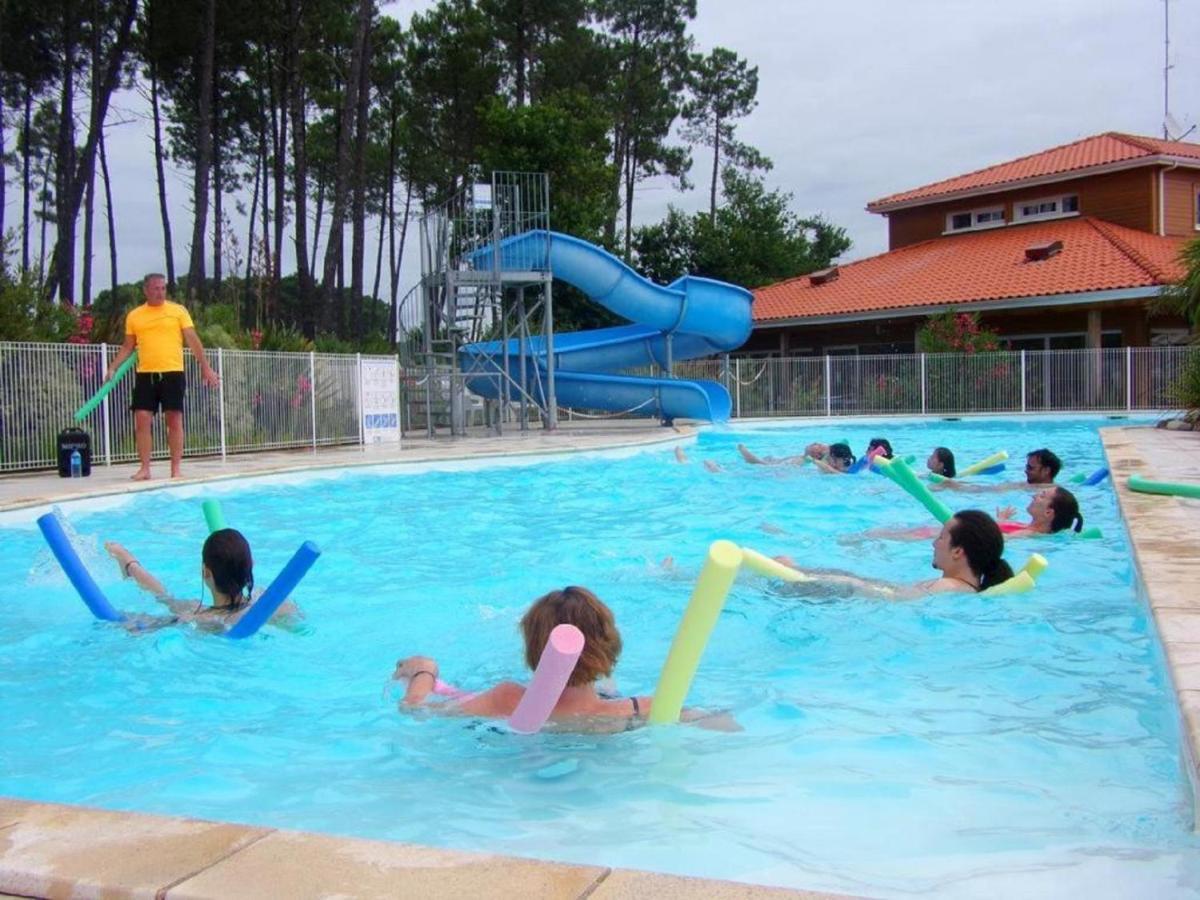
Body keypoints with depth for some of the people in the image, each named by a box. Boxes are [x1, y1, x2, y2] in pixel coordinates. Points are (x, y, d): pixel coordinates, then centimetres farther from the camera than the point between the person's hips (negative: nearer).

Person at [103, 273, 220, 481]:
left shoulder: (178, 311, 4)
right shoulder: (134, 316, 10)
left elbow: (193, 340, 0)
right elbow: (128, 347, 16)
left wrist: (205, 366, -7)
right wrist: (112, 368, 5)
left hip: (172, 373, -2)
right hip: (145, 374, 2)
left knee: (174, 420, 0)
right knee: (142, 420, -3)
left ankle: (176, 469, 5)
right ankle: (144, 468, 4)